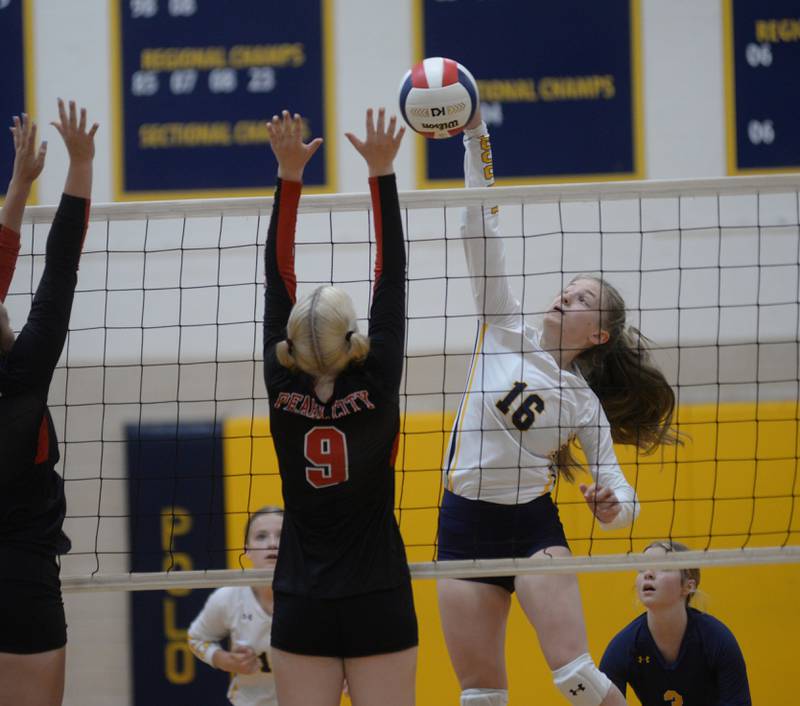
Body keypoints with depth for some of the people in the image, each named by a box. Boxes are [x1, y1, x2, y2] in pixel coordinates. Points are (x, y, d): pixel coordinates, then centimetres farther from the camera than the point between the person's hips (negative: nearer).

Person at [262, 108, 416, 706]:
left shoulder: (284, 390, -5)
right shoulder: (377, 388, -10)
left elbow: (278, 279, -1)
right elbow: (392, 277, -8)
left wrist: (290, 173, -1)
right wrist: (382, 172, -7)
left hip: (302, 608, 2)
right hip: (379, 602, -2)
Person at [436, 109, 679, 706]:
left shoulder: (584, 404, 2)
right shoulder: (507, 333, 6)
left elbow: (618, 492, 2)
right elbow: (482, 234, 2)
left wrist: (615, 505, -23)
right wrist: (476, 139, -4)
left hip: (532, 527, -2)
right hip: (464, 525, 2)